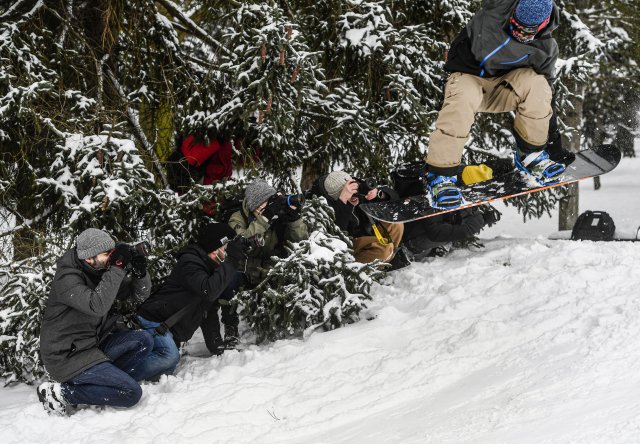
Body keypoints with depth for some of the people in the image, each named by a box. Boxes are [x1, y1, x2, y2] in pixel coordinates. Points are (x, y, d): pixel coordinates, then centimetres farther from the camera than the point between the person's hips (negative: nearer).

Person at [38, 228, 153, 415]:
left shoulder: (103, 271, 4)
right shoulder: (67, 279, -21)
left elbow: (138, 295, 9)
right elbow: (97, 305, -38)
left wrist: (140, 273, -13)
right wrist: (117, 268, -33)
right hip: (68, 357, -9)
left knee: (143, 340, -5)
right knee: (131, 393, -17)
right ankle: (60, 393, -11)